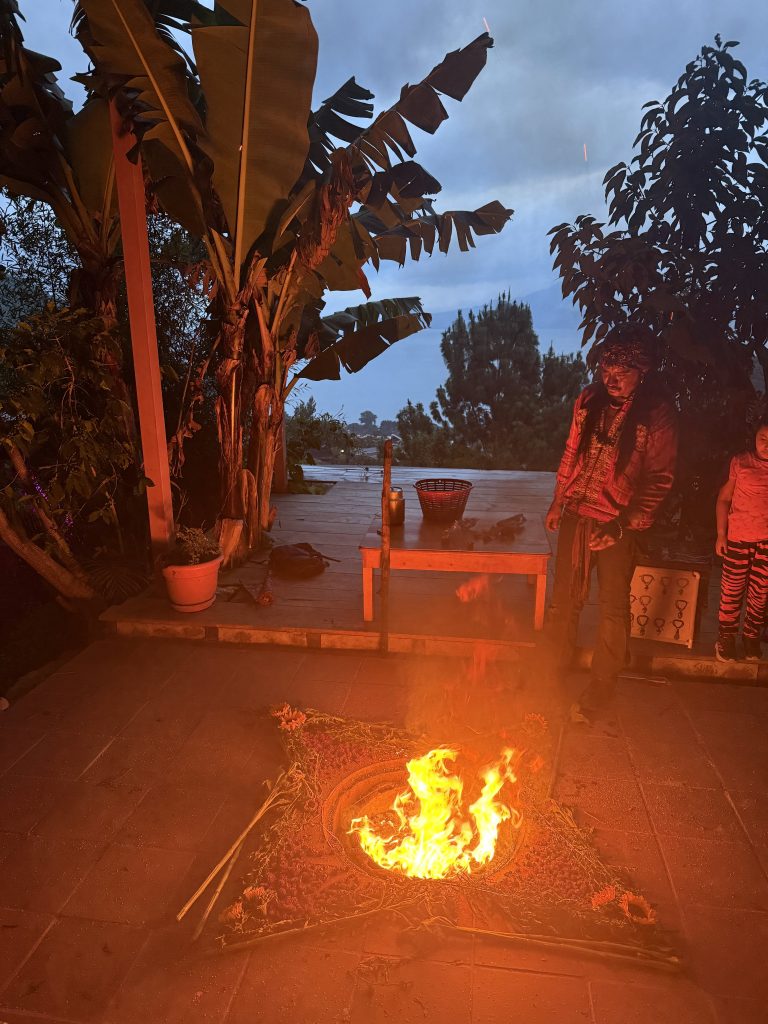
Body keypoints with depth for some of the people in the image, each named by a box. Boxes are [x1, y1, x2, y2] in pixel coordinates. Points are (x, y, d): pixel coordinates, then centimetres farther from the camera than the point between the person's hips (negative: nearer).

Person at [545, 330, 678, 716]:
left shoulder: (658, 414, -9)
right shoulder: (589, 400, 5)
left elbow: (659, 478, -10)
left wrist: (626, 524, -20)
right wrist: (558, 501, 14)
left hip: (617, 524, -4)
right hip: (576, 515, 4)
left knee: (613, 608, 7)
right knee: (563, 600, 14)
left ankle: (600, 689, 24)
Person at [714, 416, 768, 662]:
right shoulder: (740, 462, -5)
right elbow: (724, 499, 0)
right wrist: (720, 534, -5)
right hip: (738, 537, -2)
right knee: (732, 589, 6)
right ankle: (726, 637, 18)